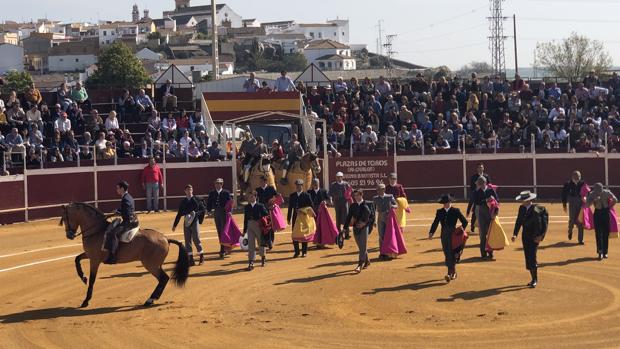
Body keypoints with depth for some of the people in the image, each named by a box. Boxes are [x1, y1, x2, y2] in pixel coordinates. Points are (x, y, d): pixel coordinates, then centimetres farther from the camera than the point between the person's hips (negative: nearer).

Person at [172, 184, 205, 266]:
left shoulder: (196, 200, 1)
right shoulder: (183, 202, 9)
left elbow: (202, 210, 3)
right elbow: (179, 213, 12)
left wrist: (196, 213, -16)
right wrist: (174, 225, 11)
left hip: (195, 221, -4)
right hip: (186, 222, 4)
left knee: (196, 239, -7)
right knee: (187, 241, 2)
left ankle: (202, 257, 8)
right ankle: (191, 260, 6)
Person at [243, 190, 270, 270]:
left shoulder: (260, 206, -6)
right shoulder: (247, 207, 5)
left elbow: (267, 215, -6)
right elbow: (245, 219, 9)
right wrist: (244, 230, 10)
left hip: (258, 227, -2)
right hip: (250, 226, 2)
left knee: (261, 243, 14)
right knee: (250, 244, -4)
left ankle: (263, 257, 41)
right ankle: (251, 263, -5)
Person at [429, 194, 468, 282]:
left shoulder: (456, 211, -1)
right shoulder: (439, 212, 9)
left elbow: (465, 221, 2)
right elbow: (435, 223, 6)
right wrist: (431, 233, -8)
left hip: (453, 235, -4)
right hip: (444, 235, 4)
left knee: (451, 254, -11)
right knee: (447, 254, 6)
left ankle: (450, 273, -16)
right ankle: (453, 272, 20)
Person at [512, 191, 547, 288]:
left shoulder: (535, 210, -16)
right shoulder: (522, 208, 4)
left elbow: (538, 224, -17)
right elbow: (518, 221, 8)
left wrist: (539, 236, -21)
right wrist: (515, 234, 1)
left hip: (534, 237, -7)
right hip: (525, 236, 7)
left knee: (532, 258, -11)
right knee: (528, 258, 9)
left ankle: (535, 280, -3)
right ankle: (533, 279, 19)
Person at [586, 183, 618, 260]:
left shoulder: (607, 192, -15)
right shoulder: (592, 194, -16)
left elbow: (615, 200, -2)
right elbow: (587, 204, -25)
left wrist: (609, 207, 1)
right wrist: (594, 200, -39)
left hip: (606, 212, 1)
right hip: (597, 213, -1)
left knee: (606, 233, 4)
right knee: (598, 233, -10)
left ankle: (605, 252, 13)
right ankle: (600, 252, -12)